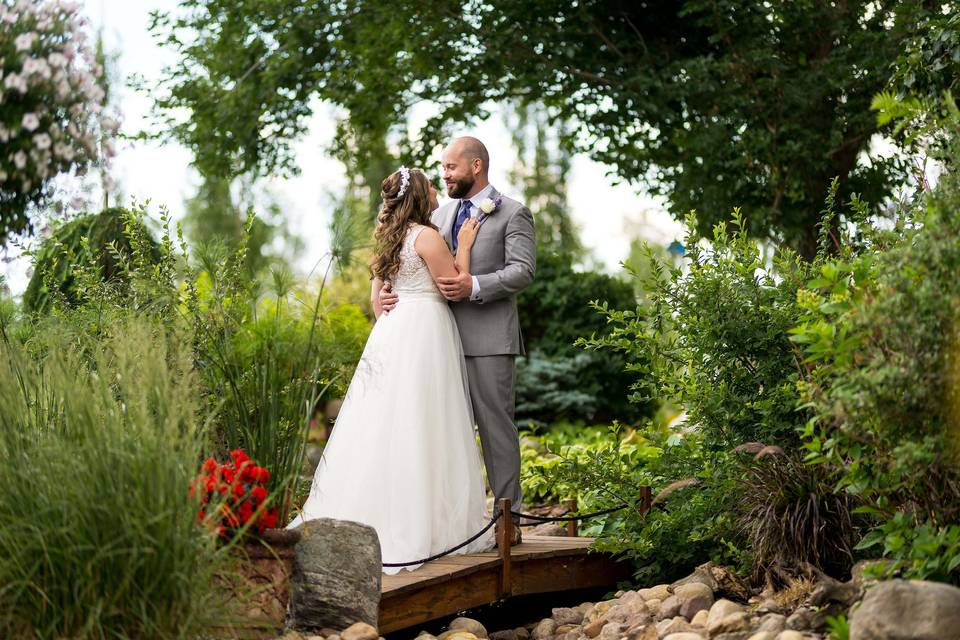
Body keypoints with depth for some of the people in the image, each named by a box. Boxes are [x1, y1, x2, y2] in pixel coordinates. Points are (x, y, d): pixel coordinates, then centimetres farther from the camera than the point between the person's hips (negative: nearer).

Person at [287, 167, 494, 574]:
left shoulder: (390, 238, 14)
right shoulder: (427, 236, -11)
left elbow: (376, 297, 18)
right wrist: (464, 248, 0)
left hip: (392, 329, 8)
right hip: (424, 330, -8)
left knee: (383, 425, 8)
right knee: (417, 429, -5)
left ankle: (360, 519, 10)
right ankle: (424, 525, -1)